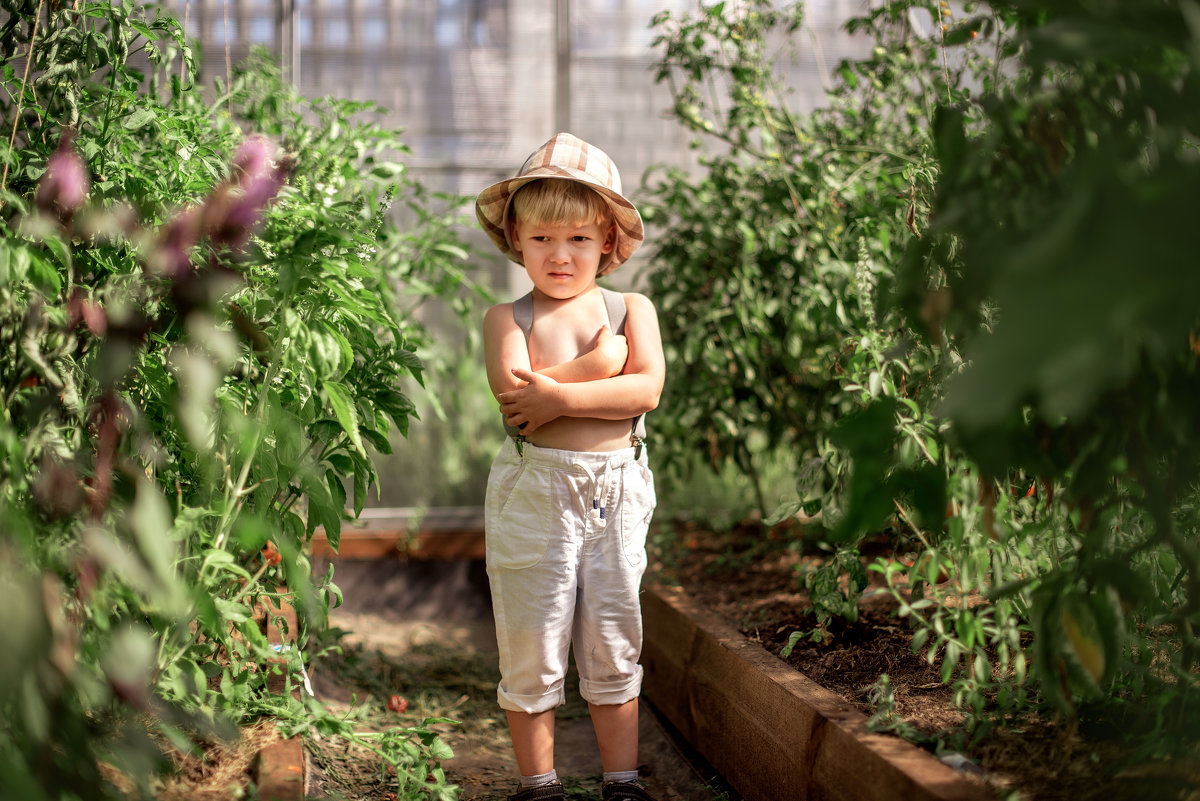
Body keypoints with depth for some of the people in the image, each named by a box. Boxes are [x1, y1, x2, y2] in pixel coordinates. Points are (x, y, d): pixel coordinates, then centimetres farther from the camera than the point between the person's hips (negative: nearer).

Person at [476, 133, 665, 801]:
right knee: (532, 648, 6)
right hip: (532, 494, -1)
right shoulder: (508, 318, 1)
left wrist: (559, 396, -17)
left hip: (617, 492, 2)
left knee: (615, 646, 10)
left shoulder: (632, 309, 6)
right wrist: (600, 359, -15)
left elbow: (647, 390, -10)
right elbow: (514, 395, -17)